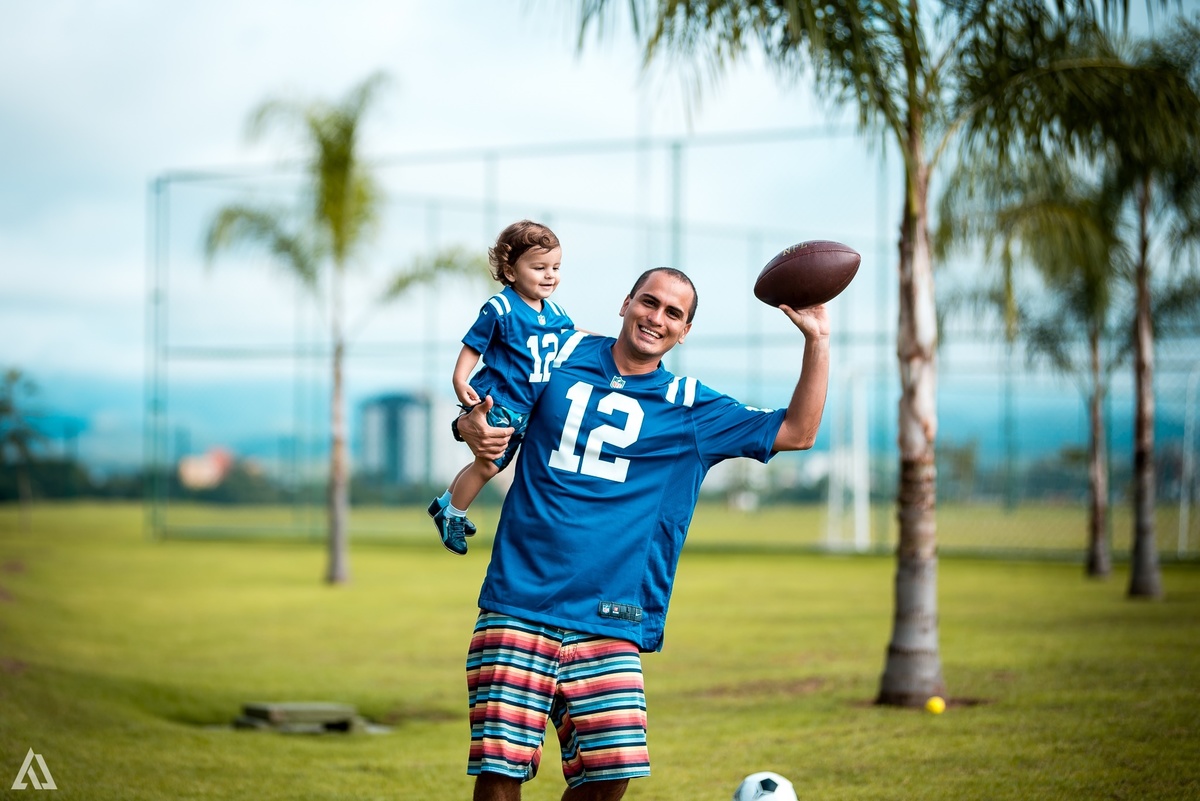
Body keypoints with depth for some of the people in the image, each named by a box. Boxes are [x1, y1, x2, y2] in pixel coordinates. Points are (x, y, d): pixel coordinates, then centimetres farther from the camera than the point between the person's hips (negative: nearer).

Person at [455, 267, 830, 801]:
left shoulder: (689, 408, 12)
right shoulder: (562, 357, 11)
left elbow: (797, 432, 11)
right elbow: (482, 409, 20)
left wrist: (817, 341, 2)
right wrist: (471, 427, -4)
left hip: (608, 624, 1)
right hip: (517, 606, -1)